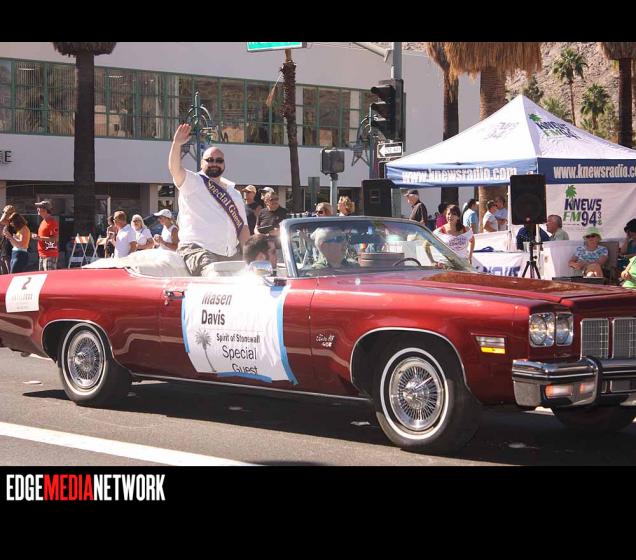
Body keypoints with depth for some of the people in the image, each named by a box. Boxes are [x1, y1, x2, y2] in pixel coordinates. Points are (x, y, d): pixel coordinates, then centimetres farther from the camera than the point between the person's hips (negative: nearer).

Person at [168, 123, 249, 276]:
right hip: (196, 248, -6)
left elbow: (243, 227, 20)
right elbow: (175, 168, -13)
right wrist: (177, 143, -28)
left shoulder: (234, 193, 24)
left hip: (230, 255, 6)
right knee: (213, 274, -33)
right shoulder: (192, 183, 7)